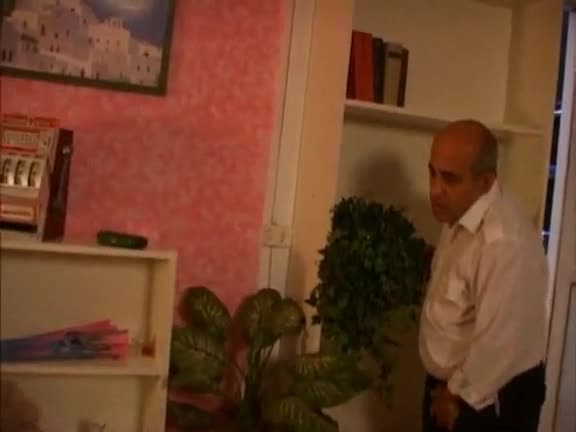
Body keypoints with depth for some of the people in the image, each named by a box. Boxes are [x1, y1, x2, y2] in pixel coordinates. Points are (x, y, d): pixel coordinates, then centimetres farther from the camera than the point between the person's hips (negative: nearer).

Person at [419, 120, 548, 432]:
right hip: (448, 386, 8)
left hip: (491, 400, -8)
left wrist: (458, 396, -13)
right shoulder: (458, 217, 0)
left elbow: (499, 342, -28)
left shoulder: (507, 242, -30)